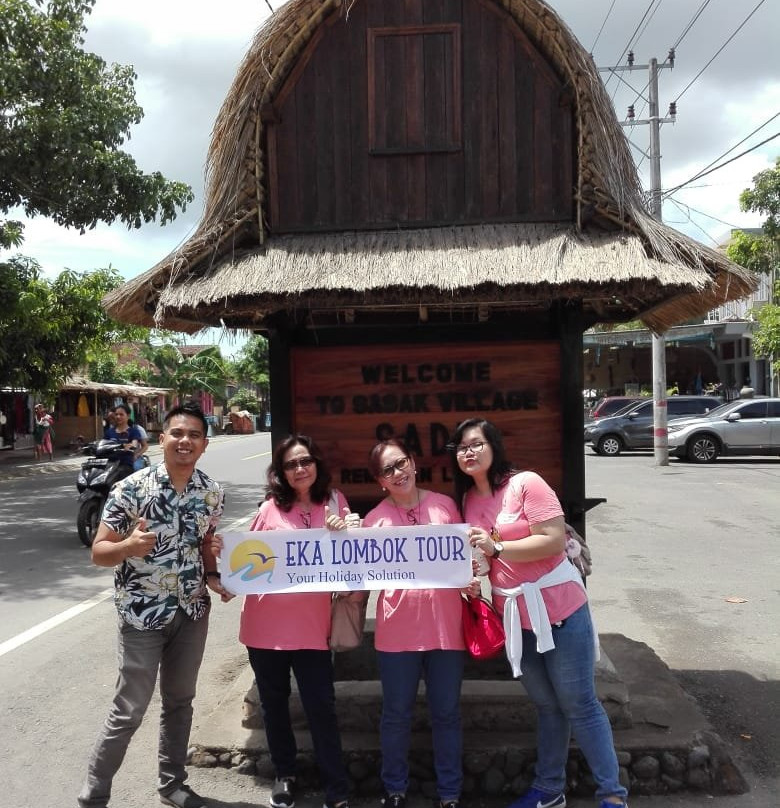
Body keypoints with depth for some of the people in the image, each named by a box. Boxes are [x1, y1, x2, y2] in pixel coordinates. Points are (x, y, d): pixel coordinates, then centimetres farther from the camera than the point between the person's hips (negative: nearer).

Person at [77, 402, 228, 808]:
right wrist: (129, 546, -34)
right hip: (142, 614, -4)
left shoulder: (212, 491, -3)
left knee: (180, 702, 18)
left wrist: (213, 577, -6)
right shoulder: (131, 488, -17)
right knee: (129, 711, 4)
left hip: (193, 611, 4)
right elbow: (99, 551, -12)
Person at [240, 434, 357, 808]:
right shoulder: (270, 508, -3)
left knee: (321, 707, 2)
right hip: (266, 623, 1)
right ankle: (284, 775, 36)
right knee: (274, 703, 16)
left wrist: (342, 535, -14)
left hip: (311, 624, -1)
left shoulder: (334, 504, 0)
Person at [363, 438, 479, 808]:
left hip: (445, 625, 1)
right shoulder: (374, 519, 0)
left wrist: (472, 580, -7)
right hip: (397, 629, 0)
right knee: (396, 714, 12)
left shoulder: (444, 504, 2)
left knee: (446, 712, 13)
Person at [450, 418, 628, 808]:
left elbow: (555, 541, -21)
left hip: (557, 607, -5)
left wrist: (497, 547, -24)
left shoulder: (526, 483, -15)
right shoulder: (467, 498, 5)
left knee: (579, 704, 4)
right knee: (546, 706, 18)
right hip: (514, 614, 6)